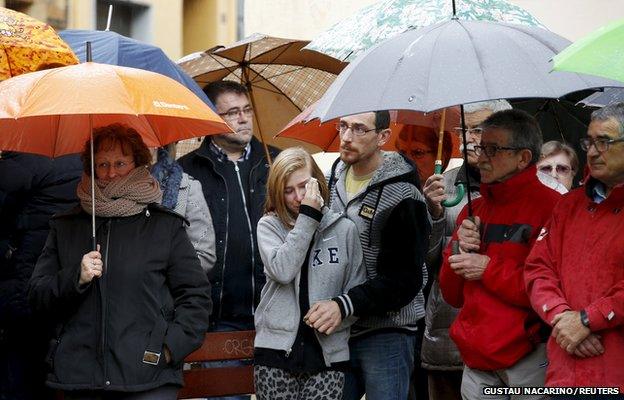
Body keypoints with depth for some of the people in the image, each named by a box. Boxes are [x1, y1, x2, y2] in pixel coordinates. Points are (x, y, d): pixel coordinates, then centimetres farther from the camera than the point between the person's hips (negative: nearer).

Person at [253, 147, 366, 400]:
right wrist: (308, 217, -12)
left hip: (328, 351, 0)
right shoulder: (269, 226, 4)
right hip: (277, 348, 0)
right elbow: (282, 271, -14)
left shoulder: (344, 229, 6)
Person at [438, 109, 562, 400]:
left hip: (528, 356, -6)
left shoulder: (551, 207, -9)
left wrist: (489, 269, -13)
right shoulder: (474, 210, 13)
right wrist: (460, 252, -5)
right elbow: (453, 296, 14)